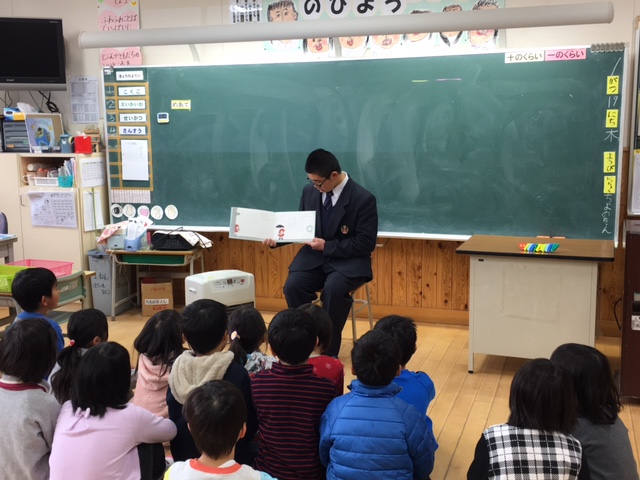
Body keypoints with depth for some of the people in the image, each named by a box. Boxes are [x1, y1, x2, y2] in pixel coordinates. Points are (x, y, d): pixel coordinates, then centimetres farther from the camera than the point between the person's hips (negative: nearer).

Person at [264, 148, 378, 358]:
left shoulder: (363, 199, -14)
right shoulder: (310, 191, 3)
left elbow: (366, 244, -14)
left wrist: (327, 246, -20)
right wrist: (278, 238, -5)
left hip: (348, 261, -4)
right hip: (314, 256, 5)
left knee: (333, 290, -34)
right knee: (292, 286, -25)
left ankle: (329, 351, -15)